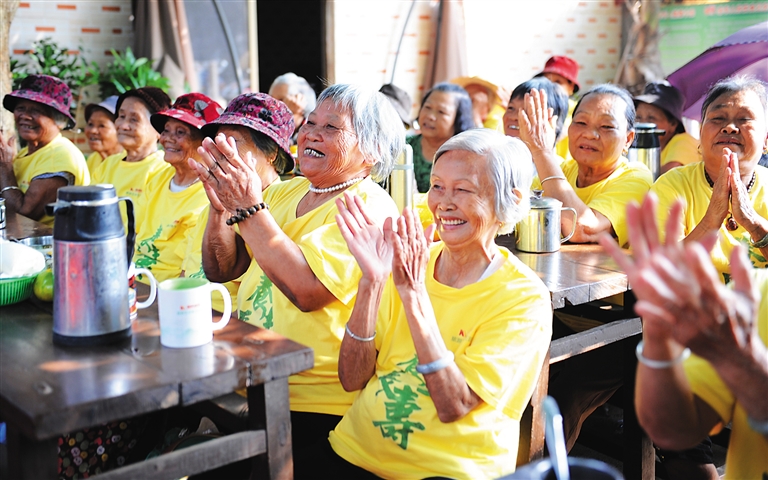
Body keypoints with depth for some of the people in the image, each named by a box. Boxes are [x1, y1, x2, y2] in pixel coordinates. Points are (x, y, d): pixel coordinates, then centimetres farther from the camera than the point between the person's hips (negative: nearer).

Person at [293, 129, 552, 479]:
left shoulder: (524, 298, -7)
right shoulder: (407, 263, 5)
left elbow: (453, 406, -16)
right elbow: (352, 380, -1)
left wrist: (413, 294, -21)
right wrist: (371, 281, -14)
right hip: (355, 451, 4)